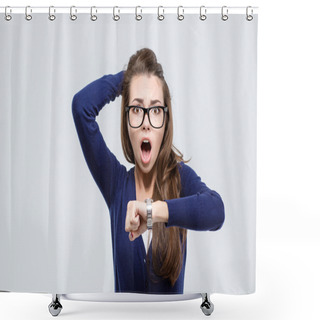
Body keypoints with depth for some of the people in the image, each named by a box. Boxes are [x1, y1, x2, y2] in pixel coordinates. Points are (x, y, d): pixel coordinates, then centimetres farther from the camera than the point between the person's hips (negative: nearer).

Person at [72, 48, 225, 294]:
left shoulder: (182, 178, -2)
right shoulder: (117, 181, -1)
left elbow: (216, 211, -22)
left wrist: (154, 211, -32)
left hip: (172, 293, 0)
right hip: (124, 289, 0)